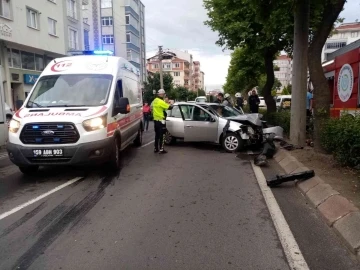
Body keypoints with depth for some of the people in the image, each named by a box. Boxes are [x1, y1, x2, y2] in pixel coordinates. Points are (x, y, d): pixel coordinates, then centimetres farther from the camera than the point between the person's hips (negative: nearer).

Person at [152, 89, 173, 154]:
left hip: (155, 120, 9)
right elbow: (169, 107, -19)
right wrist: (171, 105, 4)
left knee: (157, 135, 14)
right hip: (161, 120, -9)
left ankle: (156, 148, 18)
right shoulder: (161, 102, -17)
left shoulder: (154, 101, 10)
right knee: (162, 135, -3)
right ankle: (161, 149, -2)